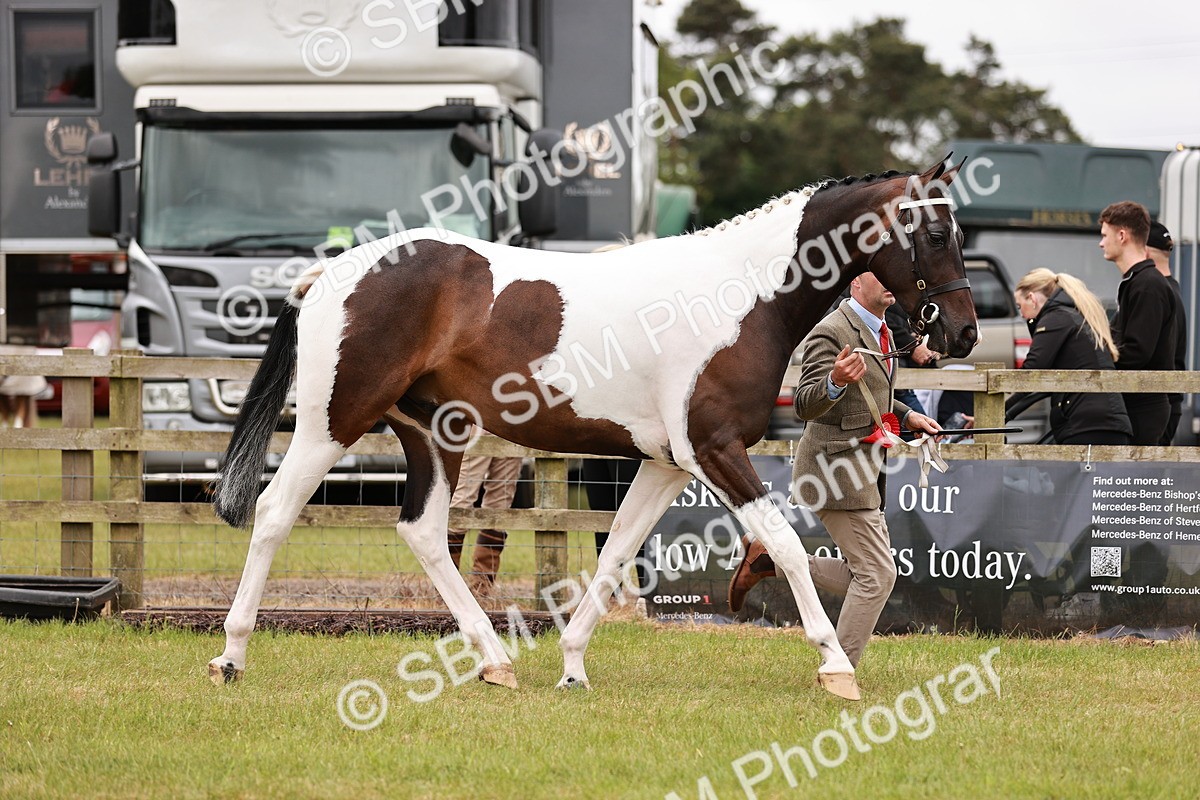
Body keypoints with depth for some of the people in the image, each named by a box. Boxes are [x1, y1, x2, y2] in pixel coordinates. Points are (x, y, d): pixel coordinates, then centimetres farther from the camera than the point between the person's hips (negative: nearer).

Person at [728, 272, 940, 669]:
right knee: (877, 574, -9)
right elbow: (806, 405, -24)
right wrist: (836, 381, -42)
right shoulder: (832, 332, -16)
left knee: (864, 576, 11)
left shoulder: (879, 332, 14)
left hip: (863, 470, 9)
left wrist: (908, 416, 15)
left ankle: (769, 560, 16)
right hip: (838, 469, -9)